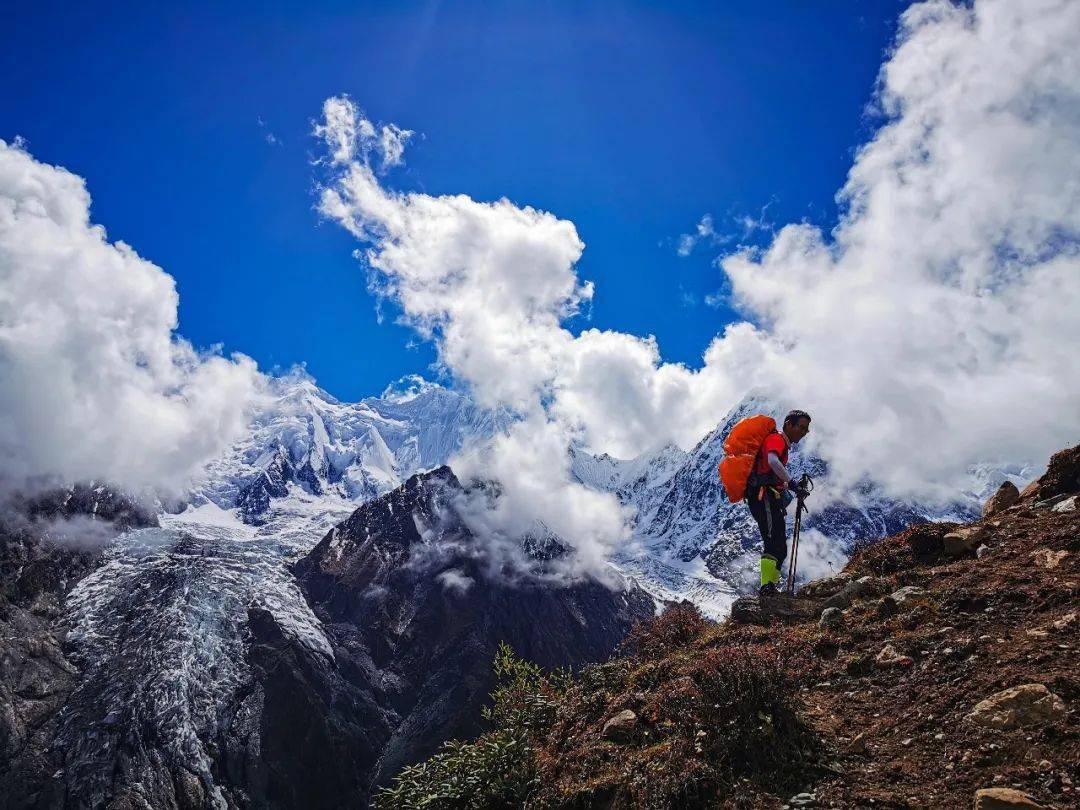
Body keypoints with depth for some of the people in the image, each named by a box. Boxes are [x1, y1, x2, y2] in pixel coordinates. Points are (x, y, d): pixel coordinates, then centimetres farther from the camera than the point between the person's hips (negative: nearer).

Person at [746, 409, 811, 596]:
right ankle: (767, 586, -28)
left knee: (780, 547, 8)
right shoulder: (776, 438, -4)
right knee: (774, 542, -20)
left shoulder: (783, 445, 28)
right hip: (764, 495, -10)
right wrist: (791, 483, -25)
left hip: (768, 499, 10)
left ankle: (771, 586, 8)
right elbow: (772, 461, -26)